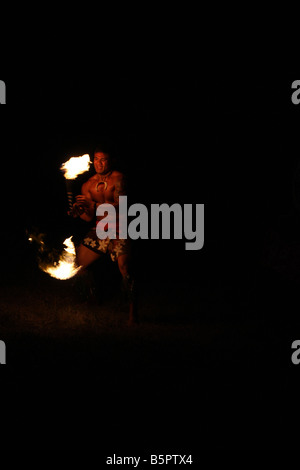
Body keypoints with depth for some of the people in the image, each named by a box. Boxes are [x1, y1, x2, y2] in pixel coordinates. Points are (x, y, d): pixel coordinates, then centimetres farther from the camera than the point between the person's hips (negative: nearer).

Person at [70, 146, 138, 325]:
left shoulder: (117, 178, -7)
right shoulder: (88, 185, 8)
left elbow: (120, 205, -20)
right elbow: (90, 217, 7)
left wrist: (94, 204, -27)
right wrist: (80, 211, -16)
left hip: (118, 232, -6)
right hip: (98, 232, 6)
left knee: (125, 269, -22)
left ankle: (133, 312, -12)